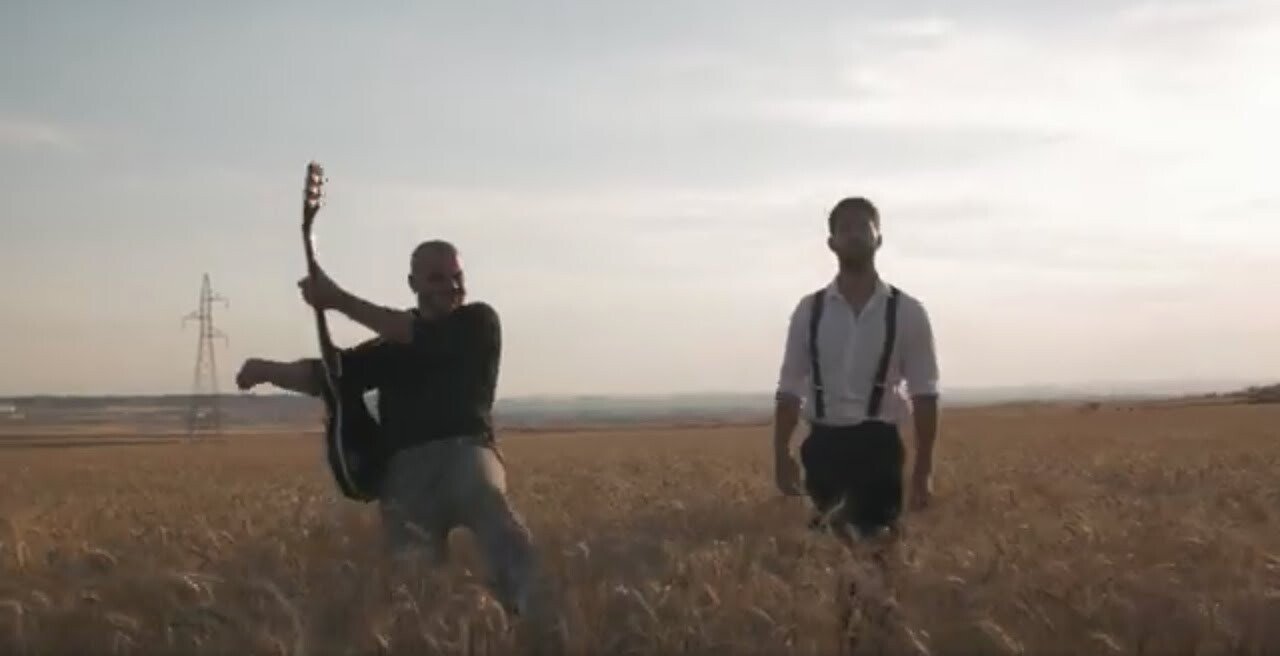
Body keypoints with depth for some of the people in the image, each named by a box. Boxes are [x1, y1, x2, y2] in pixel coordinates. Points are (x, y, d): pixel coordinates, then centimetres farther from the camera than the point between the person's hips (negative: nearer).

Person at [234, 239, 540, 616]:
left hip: (464, 450, -4)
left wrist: (341, 301, -8)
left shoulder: (479, 322, 12)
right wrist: (269, 370, -4)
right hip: (408, 464, 4)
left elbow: (422, 337, -5)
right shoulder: (395, 345, 22)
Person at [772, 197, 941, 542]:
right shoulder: (809, 310, 3)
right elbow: (789, 390, 6)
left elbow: (924, 394, 0)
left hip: (878, 443, -1)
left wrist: (924, 468, -2)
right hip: (824, 443, 1)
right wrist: (782, 455, 2)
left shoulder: (907, 312, -1)